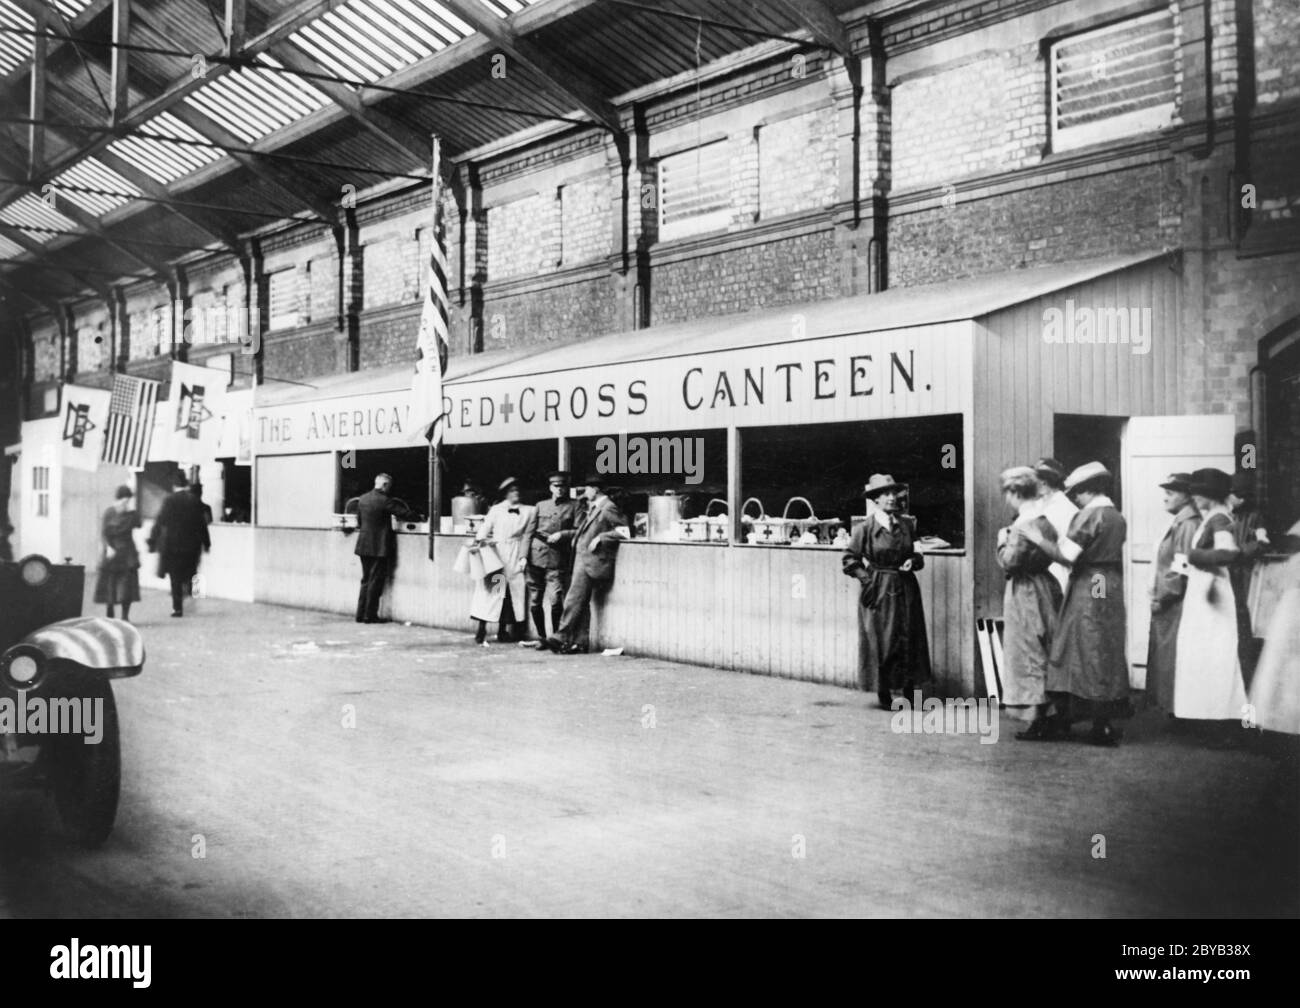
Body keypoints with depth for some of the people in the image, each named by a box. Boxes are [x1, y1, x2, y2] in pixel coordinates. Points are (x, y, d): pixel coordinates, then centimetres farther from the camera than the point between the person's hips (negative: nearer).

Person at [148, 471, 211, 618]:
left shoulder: (169, 500, -8)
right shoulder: (195, 501, 0)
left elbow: (160, 522, -8)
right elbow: (202, 524, 5)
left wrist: (152, 542, -2)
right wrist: (206, 543, 14)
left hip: (173, 544, -2)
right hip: (192, 545, 2)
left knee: (175, 578, 5)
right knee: (188, 573, 18)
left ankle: (177, 607, 5)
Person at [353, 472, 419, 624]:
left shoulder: (362, 499, 7)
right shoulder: (384, 500, -14)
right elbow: (405, 514, -11)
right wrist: (419, 517, 5)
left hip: (364, 545, 7)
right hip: (379, 547, -7)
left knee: (366, 580, 14)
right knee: (376, 581, 0)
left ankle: (361, 614, 14)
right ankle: (370, 615, 1)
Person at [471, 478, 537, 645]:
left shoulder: (529, 511, 8)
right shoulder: (496, 510, 9)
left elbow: (527, 536, 5)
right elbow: (485, 528, 4)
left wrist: (523, 557, -2)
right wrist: (479, 540, -15)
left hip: (515, 556, 1)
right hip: (495, 552, -1)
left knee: (512, 593, 0)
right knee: (490, 589, -6)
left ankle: (502, 631, 6)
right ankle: (481, 631, -5)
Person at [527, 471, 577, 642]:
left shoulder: (574, 506, 8)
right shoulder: (540, 505, 17)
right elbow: (530, 531, 16)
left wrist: (562, 534, -12)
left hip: (557, 559, -3)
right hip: (536, 556, 3)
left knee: (555, 601, -12)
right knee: (535, 601, 4)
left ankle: (555, 637, 2)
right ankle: (541, 637, 16)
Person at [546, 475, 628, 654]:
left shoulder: (608, 508, -11)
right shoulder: (593, 508, 18)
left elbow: (624, 530, -16)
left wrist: (600, 537, -16)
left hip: (591, 561, -10)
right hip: (582, 560, 10)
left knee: (573, 600, -9)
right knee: (581, 603, 9)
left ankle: (561, 638, -7)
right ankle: (581, 642, 12)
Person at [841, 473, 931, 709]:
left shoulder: (907, 524, 5)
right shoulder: (866, 527, -6)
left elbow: (916, 553, 18)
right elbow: (849, 559, -2)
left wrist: (914, 561, -3)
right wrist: (866, 578, -11)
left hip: (905, 589, 4)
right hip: (879, 590, -4)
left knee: (910, 639, 3)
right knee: (883, 641, -1)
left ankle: (909, 692, 13)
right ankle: (884, 695, 11)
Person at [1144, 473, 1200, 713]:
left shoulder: (1187, 524, -14)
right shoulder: (1178, 522, 15)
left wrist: (1162, 598, -15)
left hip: (1174, 605, -10)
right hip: (1166, 605, 10)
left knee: (1171, 662, -4)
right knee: (1163, 658, 13)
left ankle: (1176, 709, 2)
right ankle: (1169, 705, 19)